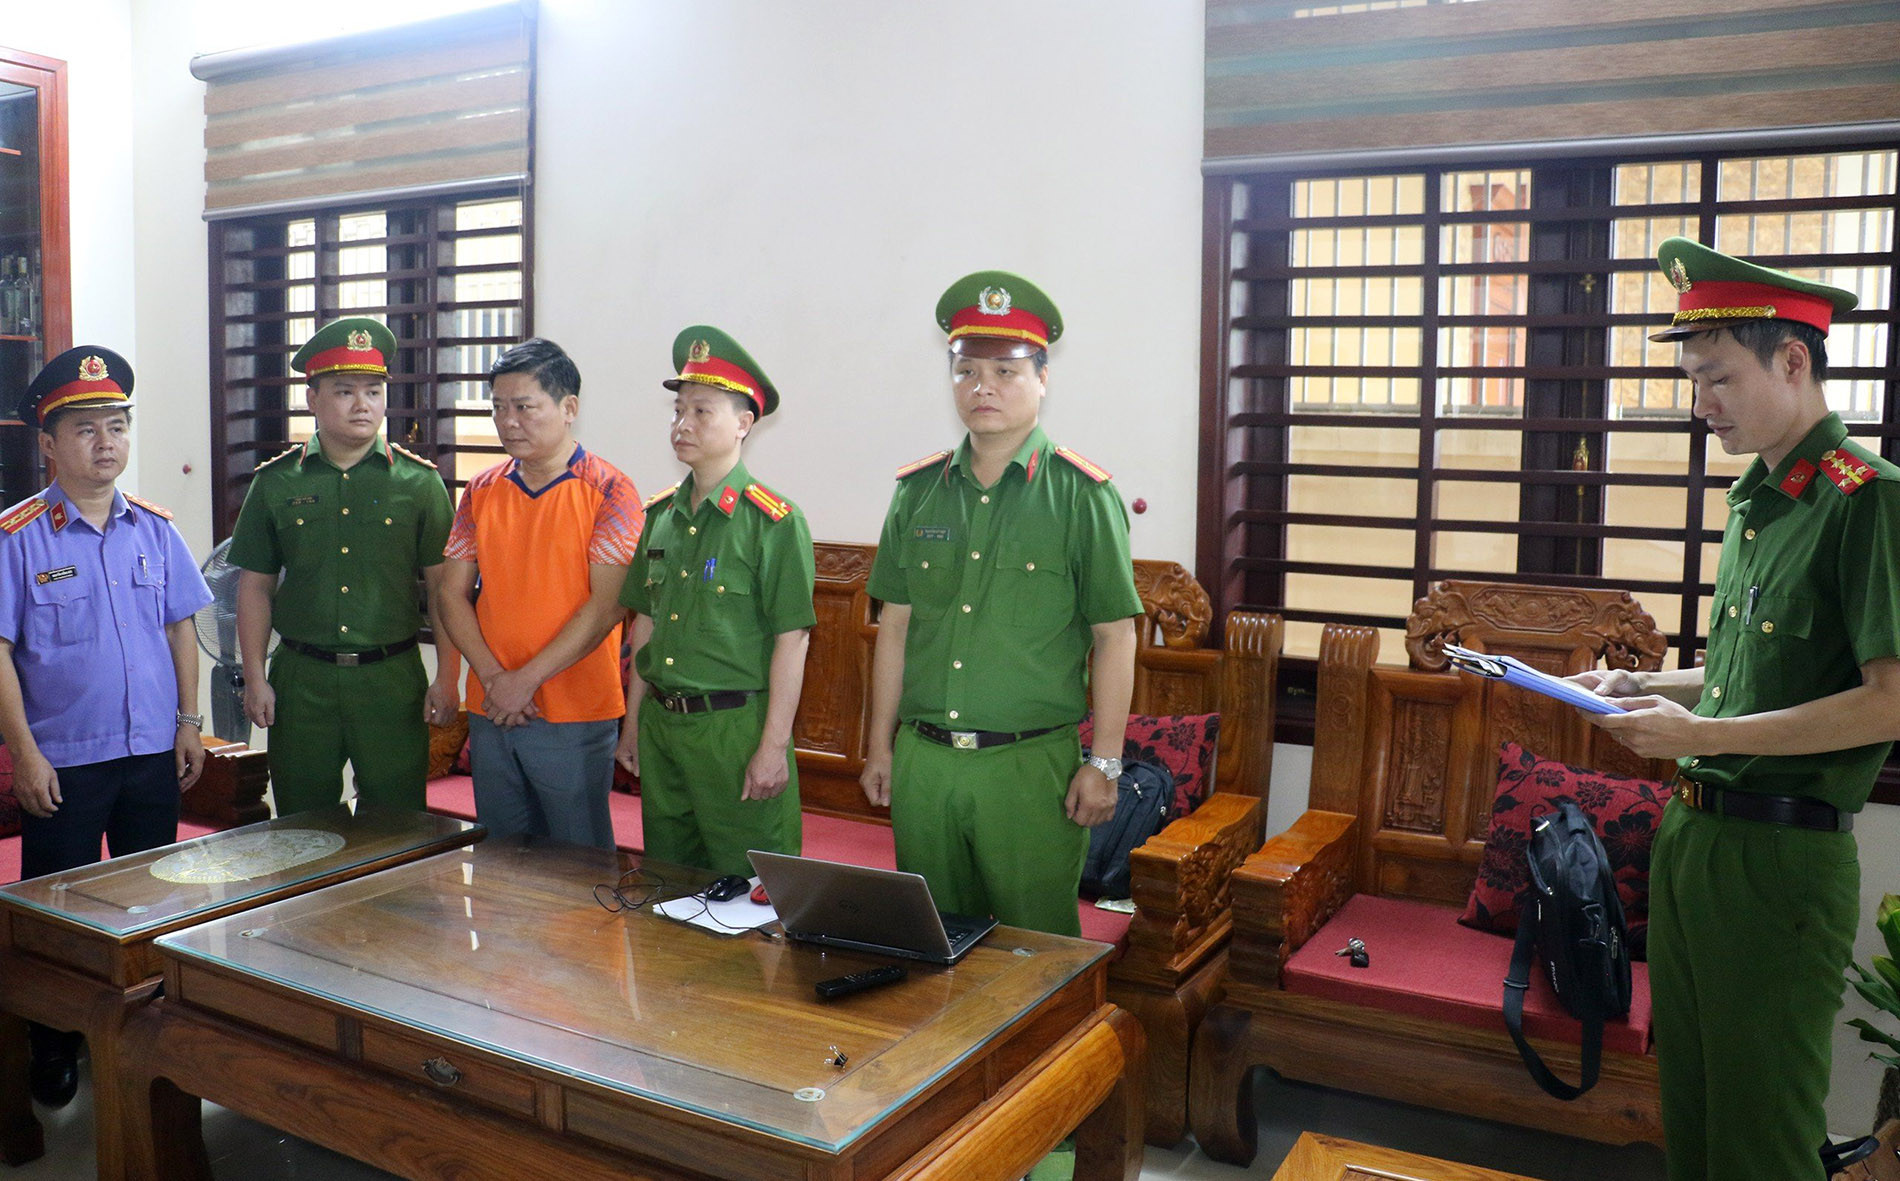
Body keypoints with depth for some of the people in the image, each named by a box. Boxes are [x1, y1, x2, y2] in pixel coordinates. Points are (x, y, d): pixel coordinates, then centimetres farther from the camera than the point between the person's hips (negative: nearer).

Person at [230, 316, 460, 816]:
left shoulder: (419, 481, 1)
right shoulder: (276, 482, 5)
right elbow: (255, 587, 9)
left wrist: (447, 678, -4)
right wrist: (255, 679, 4)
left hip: (393, 679, -1)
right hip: (301, 679, 2)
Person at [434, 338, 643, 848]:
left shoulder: (609, 492, -6)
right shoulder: (481, 492, 9)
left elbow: (607, 605, -13)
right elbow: (451, 595, 7)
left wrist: (527, 680, -14)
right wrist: (493, 678, -7)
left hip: (575, 716, -5)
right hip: (490, 712, 5)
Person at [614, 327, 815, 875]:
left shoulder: (774, 520, -10)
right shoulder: (661, 515, 9)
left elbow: (791, 640, -12)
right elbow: (646, 622, 15)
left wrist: (773, 748, -14)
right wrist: (633, 722, 15)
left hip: (737, 726, -6)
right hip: (661, 723, 6)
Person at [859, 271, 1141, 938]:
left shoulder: (1082, 495, -4)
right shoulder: (918, 491, 8)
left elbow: (1114, 636, -4)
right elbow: (895, 626, 12)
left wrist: (1105, 763, -8)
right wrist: (880, 747, 12)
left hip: (1031, 764, -4)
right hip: (921, 759, 4)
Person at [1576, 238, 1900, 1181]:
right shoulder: (1753, 499, 12)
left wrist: (1704, 734, -20)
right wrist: (1647, 687, 8)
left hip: (1781, 856, -8)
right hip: (1691, 837, 8)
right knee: (1688, 1101, 19)